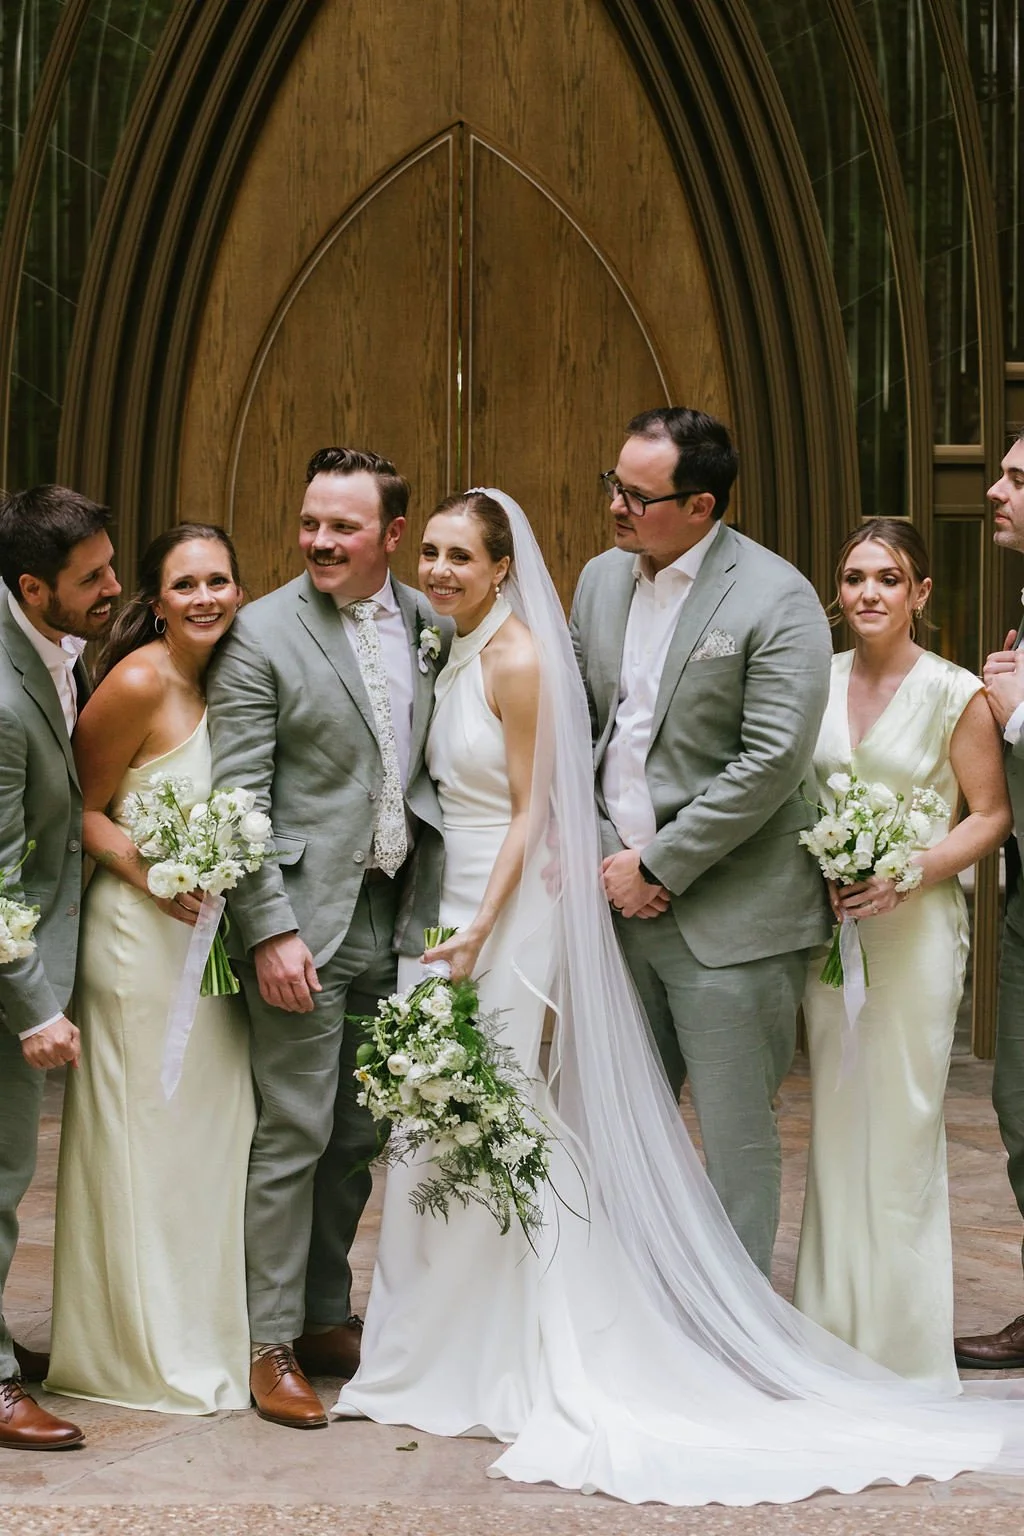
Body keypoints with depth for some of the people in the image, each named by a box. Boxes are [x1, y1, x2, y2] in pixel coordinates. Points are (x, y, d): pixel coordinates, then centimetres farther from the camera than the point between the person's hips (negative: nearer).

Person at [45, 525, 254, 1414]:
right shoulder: (138, 683, -16)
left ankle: (207, 1332, 28)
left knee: (212, 1131, 14)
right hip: (140, 936, -7)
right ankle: (143, 1349, 18)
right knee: (145, 1137, 3)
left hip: (212, 933, 7)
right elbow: (77, 807, -10)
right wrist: (144, 868, -24)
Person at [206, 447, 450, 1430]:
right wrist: (270, 930, -16)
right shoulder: (262, 634, -8)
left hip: (398, 917, 5)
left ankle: (326, 1315, 28)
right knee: (294, 1136, -2)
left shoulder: (429, 625, 7)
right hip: (305, 921, -5)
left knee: (358, 1137, 13)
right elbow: (236, 799, -10)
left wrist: (434, 909, 5)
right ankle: (272, 1344, 9)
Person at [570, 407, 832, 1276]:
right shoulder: (600, 579, 10)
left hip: (729, 912, -6)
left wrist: (658, 867, -13)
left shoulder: (777, 599, -11)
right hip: (620, 902, 6)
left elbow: (772, 762, -16)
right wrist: (602, 853, 0)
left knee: (737, 1140, 3)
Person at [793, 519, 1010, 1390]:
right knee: (835, 1120, 9)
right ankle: (836, 1327, 21)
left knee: (903, 1123, -1)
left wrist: (905, 874, -16)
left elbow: (991, 816, -4)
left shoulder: (955, 694, -6)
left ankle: (906, 1343, 12)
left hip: (913, 922, -4)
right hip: (828, 922, 4)